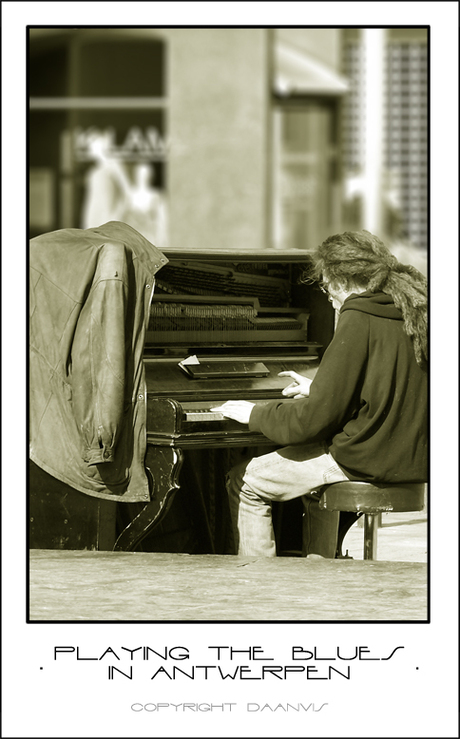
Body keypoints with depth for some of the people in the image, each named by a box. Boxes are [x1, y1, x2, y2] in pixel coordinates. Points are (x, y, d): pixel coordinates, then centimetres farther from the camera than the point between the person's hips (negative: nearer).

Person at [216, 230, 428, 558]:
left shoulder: (358, 323, -18)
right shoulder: (414, 310, 6)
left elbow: (314, 418, -17)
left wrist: (255, 414, -2)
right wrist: (318, 390, 29)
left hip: (365, 462, -9)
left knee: (244, 484, 5)